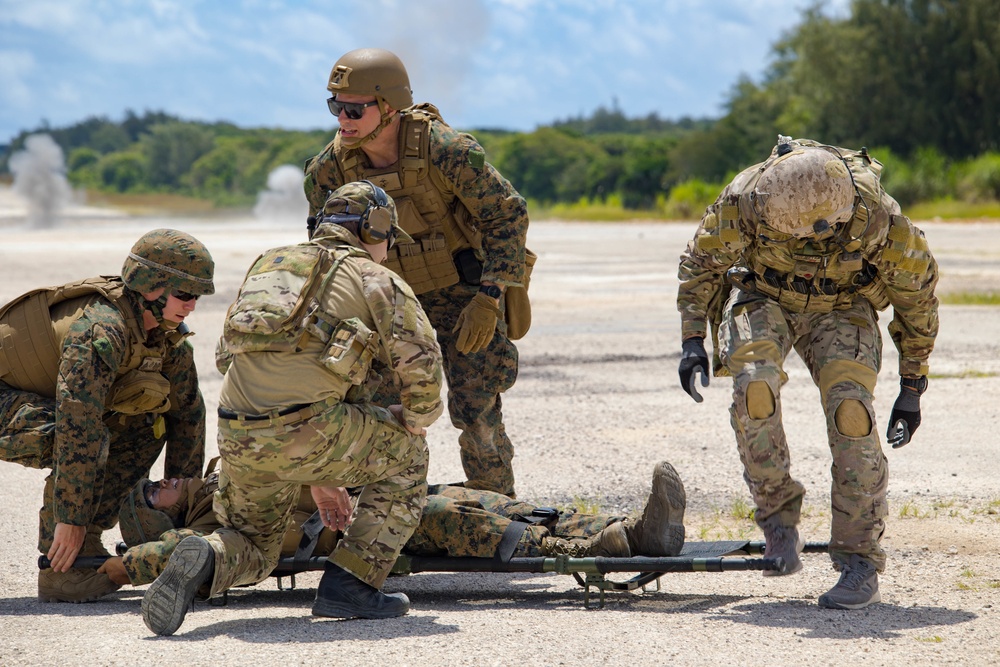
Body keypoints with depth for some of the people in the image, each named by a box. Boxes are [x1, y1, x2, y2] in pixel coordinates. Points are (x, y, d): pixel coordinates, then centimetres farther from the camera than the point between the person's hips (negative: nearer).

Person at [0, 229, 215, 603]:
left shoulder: (167, 333, -4)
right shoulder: (100, 330, -32)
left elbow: (188, 410, 7)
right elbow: (78, 425, -37)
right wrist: (70, 518, -36)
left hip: (35, 397, 9)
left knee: (145, 423, 2)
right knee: (86, 439, -31)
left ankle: (86, 546, 1)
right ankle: (58, 570, -20)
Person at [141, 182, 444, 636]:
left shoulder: (268, 267, 30)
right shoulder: (375, 279, 10)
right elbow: (420, 363, -5)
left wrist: (319, 478, 34)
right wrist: (414, 425, 17)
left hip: (237, 439, 5)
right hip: (308, 430, -5)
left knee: (253, 549, 27)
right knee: (405, 456, 22)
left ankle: (205, 562, -9)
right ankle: (350, 585, 10)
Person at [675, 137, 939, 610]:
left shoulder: (881, 220, -31)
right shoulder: (745, 199, -30)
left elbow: (917, 296, -11)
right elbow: (700, 261, -8)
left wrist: (911, 388, -7)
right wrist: (693, 339, -15)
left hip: (840, 308, 0)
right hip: (763, 297, 1)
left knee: (850, 409, -22)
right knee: (755, 384, -29)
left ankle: (860, 564, -12)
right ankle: (778, 516, -9)